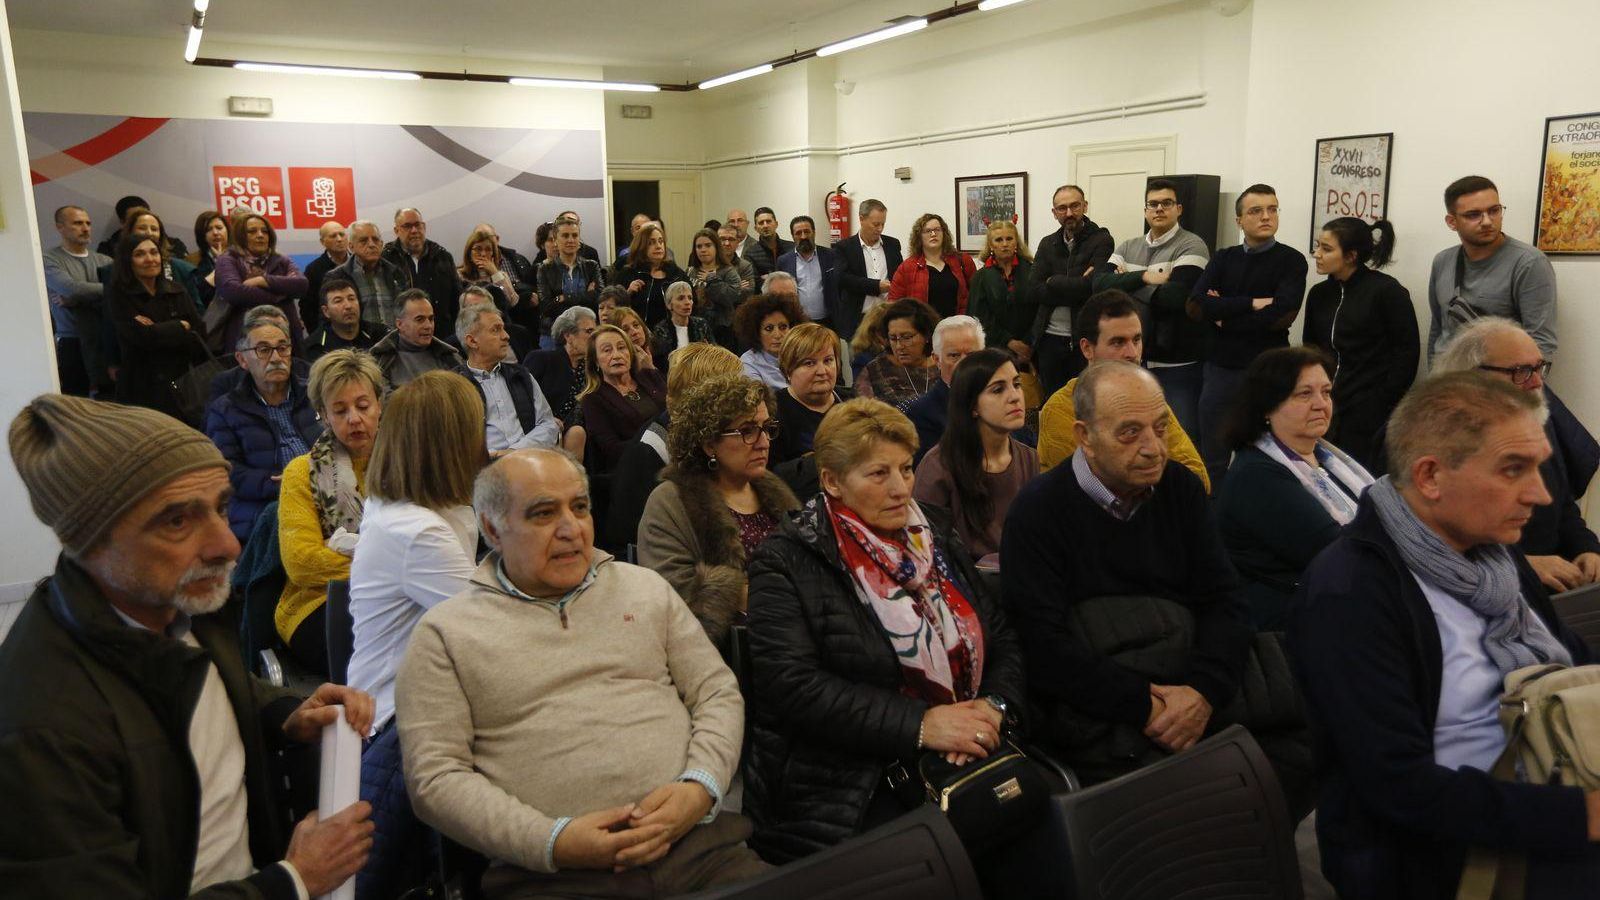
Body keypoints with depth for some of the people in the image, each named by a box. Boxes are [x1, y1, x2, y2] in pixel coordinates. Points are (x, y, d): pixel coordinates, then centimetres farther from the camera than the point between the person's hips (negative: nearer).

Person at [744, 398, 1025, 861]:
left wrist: (994, 704, -6)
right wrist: (919, 725, -18)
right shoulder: (786, 562, -4)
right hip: (846, 788, -6)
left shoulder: (935, 536, 14)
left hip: (965, 762, 6)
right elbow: (791, 684, -14)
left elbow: (1003, 638, 16)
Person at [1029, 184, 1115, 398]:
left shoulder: (1102, 240, -3)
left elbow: (1091, 285, -18)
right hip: (1049, 339, 4)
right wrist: (1075, 287, -14)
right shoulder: (1047, 244, 10)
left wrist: (1052, 282, -6)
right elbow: (1036, 291, -3)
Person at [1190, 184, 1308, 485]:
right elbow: (1196, 306, -7)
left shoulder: (1291, 260, -2)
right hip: (1220, 368, 3)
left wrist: (1225, 313, -8)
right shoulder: (1223, 258, 8)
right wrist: (1252, 303, -14)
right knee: (1212, 457, 10)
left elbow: (1282, 315, -17)